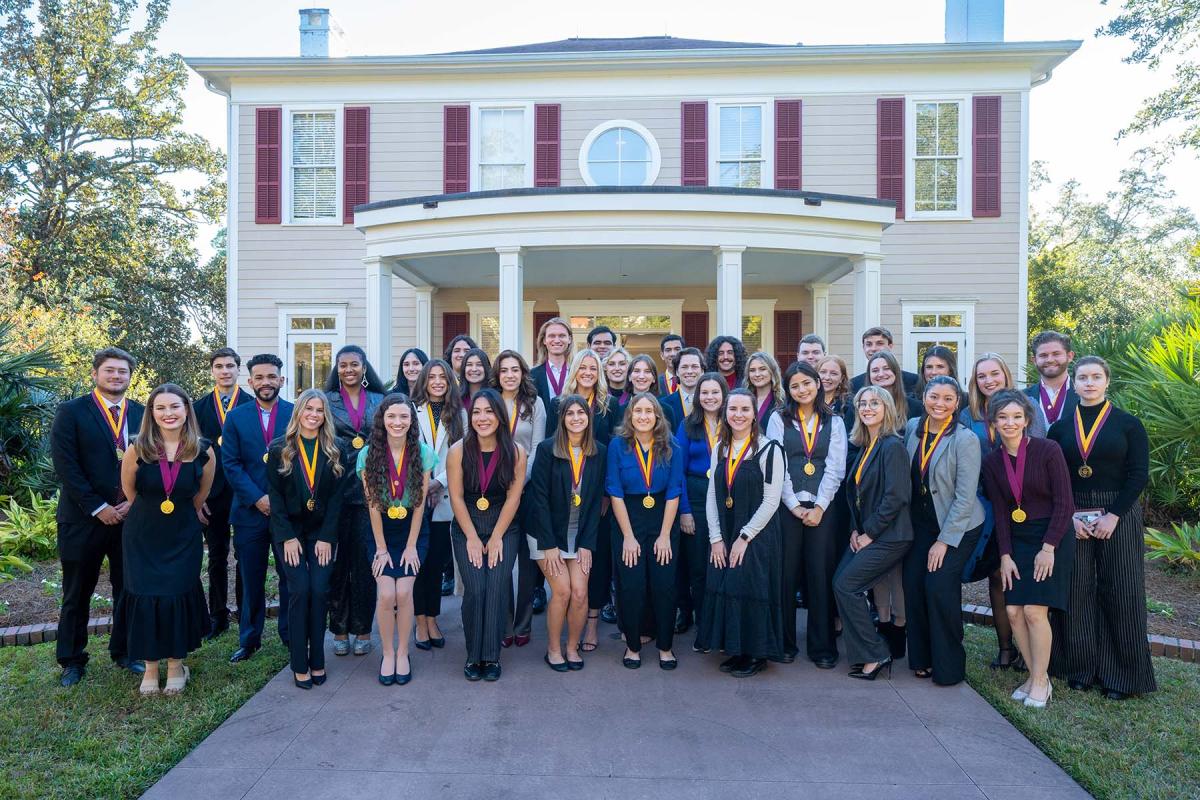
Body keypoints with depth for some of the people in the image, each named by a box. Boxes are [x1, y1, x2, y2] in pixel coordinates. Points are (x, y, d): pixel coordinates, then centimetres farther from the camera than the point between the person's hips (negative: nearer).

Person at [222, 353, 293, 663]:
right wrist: (257, 498, -11)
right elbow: (230, 464, -1)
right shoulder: (236, 417, 4)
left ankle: (291, 636, 22)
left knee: (291, 577, 8)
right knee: (251, 580, 11)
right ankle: (249, 640, 26)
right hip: (250, 511, 1)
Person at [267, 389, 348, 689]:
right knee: (300, 590, -10)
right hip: (290, 530, -1)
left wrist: (326, 537, -8)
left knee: (320, 591, -6)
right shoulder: (279, 449, 0)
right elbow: (275, 495, -2)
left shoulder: (337, 450, 1)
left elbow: (337, 495, -2)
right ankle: (299, 664, 3)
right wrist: (287, 537, -9)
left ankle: (317, 660, 9)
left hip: (322, 532, 1)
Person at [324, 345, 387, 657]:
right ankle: (339, 628, 17)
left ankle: (362, 629, 14)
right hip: (336, 488, 0)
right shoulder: (327, 401, 6)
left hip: (370, 488, 1)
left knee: (366, 559, 2)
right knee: (337, 558, 4)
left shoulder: (379, 402, 9)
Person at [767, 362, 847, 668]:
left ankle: (822, 646, 12)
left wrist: (819, 508, -9)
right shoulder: (779, 419, 6)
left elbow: (835, 468, 1)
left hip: (822, 508, 1)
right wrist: (795, 506, -8)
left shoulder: (834, 422, 9)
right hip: (787, 506, -1)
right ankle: (785, 642, 14)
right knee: (786, 573, 2)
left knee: (821, 574, 2)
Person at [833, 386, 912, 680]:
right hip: (865, 533, 8)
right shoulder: (865, 447, 12)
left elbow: (896, 496, -20)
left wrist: (869, 533, -14)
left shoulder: (893, 446, -14)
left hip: (888, 536, -8)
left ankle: (874, 655, 3)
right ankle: (863, 652, 11)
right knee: (840, 582, -1)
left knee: (845, 585, -11)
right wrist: (855, 530, 5)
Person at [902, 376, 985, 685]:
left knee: (939, 585, -12)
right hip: (921, 521, 5)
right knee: (912, 583, -3)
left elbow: (965, 498, -17)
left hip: (959, 525, -5)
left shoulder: (965, 439, -17)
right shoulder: (913, 428, 0)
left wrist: (944, 541, -16)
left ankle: (948, 666, 7)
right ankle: (921, 658, 15)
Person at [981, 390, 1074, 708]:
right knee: (1013, 611, -3)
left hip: (1052, 538, -4)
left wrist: (1048, 548, -13)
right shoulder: (991, 461, 2)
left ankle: (1041, 681, 7)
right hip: (1016, 539, 4)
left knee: (1034, 610, -10)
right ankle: (1034, 675, 16)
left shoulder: (1048, 450, -10)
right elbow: (1000, 512, 3)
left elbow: (1064, 503, -10)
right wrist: (1005, 556, -3)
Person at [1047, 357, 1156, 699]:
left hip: (1119, 515, -2)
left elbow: (1139, 475, -4)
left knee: (1120, 591, 1)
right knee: (1076, 591, 4)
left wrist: (1114, 515, -13)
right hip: (1072, 518, 2)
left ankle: (1120, 673, 13)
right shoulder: (1060, 428, 7)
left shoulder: (1128, 424, 1)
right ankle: (1080, 667, 16)